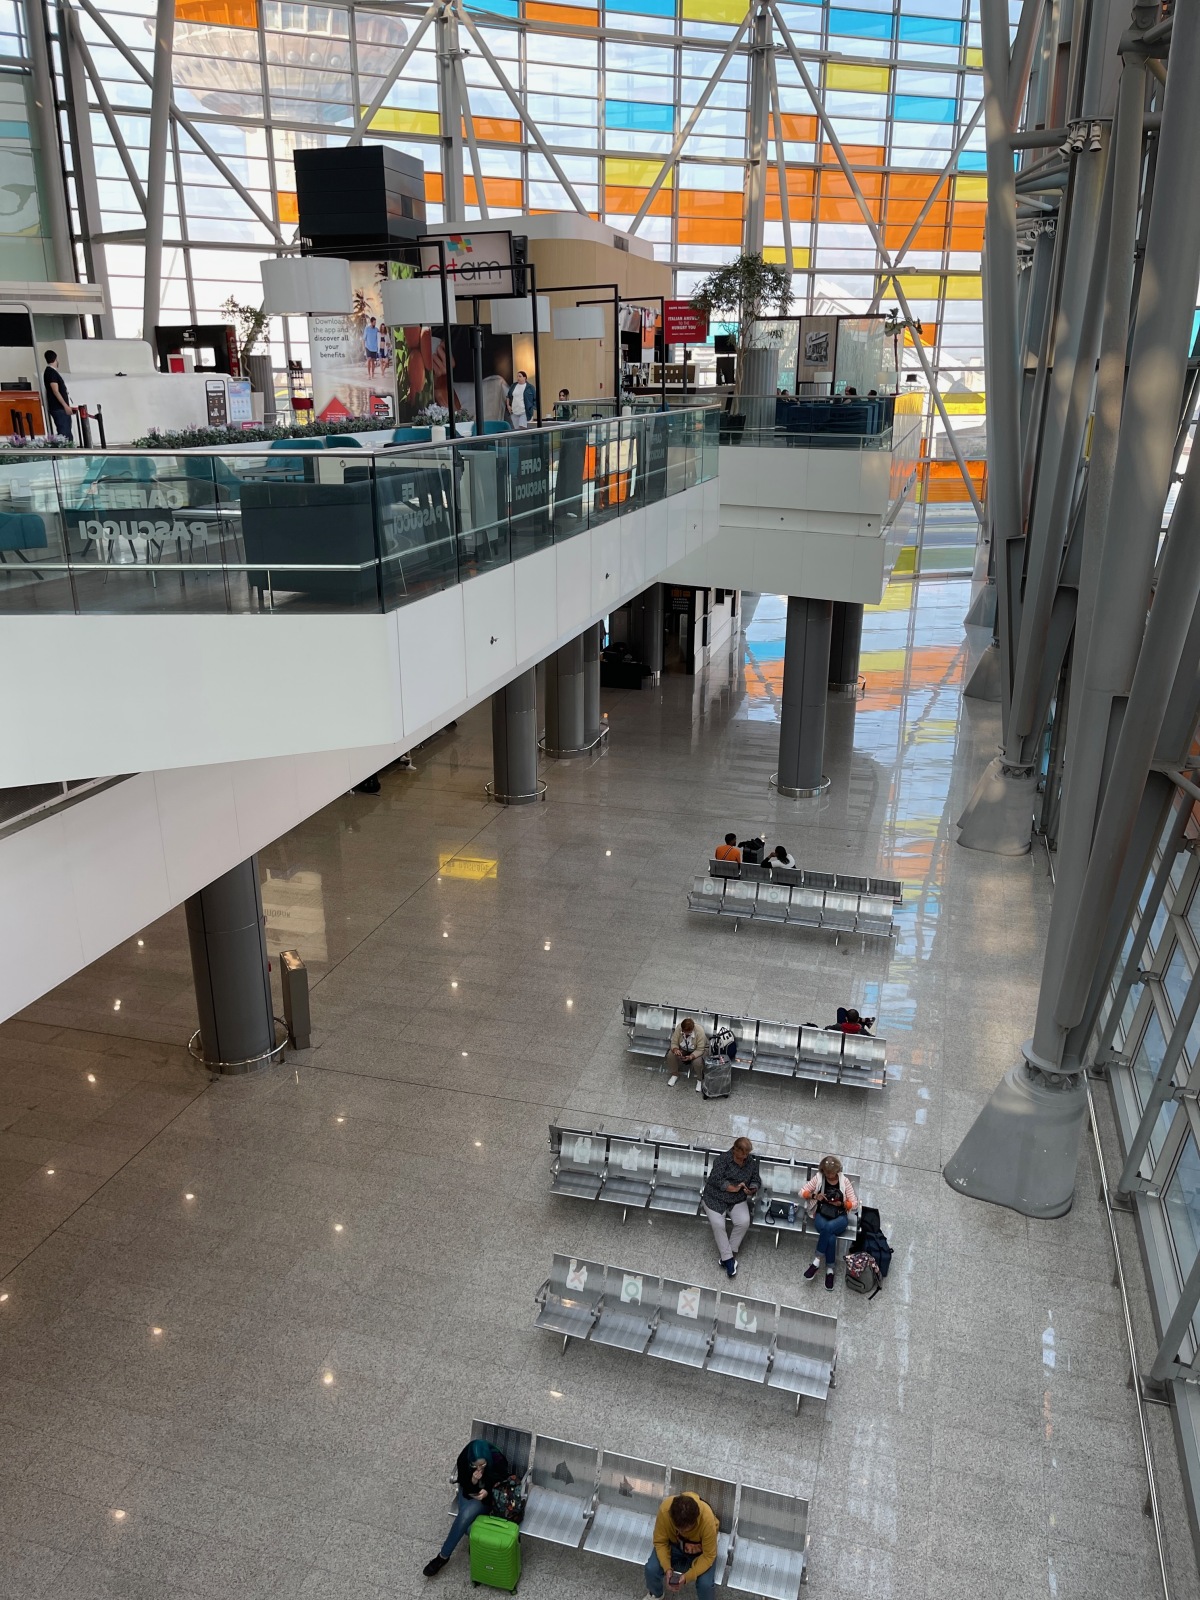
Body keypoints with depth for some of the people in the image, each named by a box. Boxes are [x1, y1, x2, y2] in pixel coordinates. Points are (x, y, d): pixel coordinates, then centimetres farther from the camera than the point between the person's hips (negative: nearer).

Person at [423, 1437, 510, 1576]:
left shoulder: (498, 1460, -30)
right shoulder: (463, 1460, -25)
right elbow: (465, 1488, -12)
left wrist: (487, 1492, -34)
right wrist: (473, 1481, -34)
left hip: (489, 1497, -2)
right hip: (468, 1492, 2)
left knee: (466, 1515, -25)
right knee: (467, 1519, -27)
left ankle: (443, 1556, -9)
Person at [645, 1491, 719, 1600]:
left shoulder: (707, 1519, -39)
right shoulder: (665, 1509, -35)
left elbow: (708, 1556, -25)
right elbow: (660, 1542, -18)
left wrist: (688, 1576, -34)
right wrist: (667, 1568, -30)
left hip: (701, 1550, -2)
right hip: (674, 1543, 2)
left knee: (705, 1583, -23)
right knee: (651, 1569, -16)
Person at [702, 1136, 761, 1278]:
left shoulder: (751, 1162, 2)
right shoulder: (723, 1159, -13)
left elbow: (756, 1180, 7)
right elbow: (716, 1179, -21)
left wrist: (752, 1189, -16)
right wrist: (733, 1188, -29)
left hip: (738, 1200, 4)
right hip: (715, 1197, -3)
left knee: (744, 1222, -23)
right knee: (717, 1224, -27)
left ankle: (728, 1254, -8)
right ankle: (728, 1259, -18)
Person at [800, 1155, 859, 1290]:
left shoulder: (844, 1181, 0)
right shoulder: (818, 1178, 2)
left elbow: (854, 1204, 1)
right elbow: (802, 1192, 5)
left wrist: (841, 1204, -19)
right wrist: (815, 1196, -14)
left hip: (839, 1217, 0)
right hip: (821, 1215, 0)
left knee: (828, 1227, -37)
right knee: (831, 1237, -34)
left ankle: (816, 1262, -27)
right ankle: (830, 1270, -19)